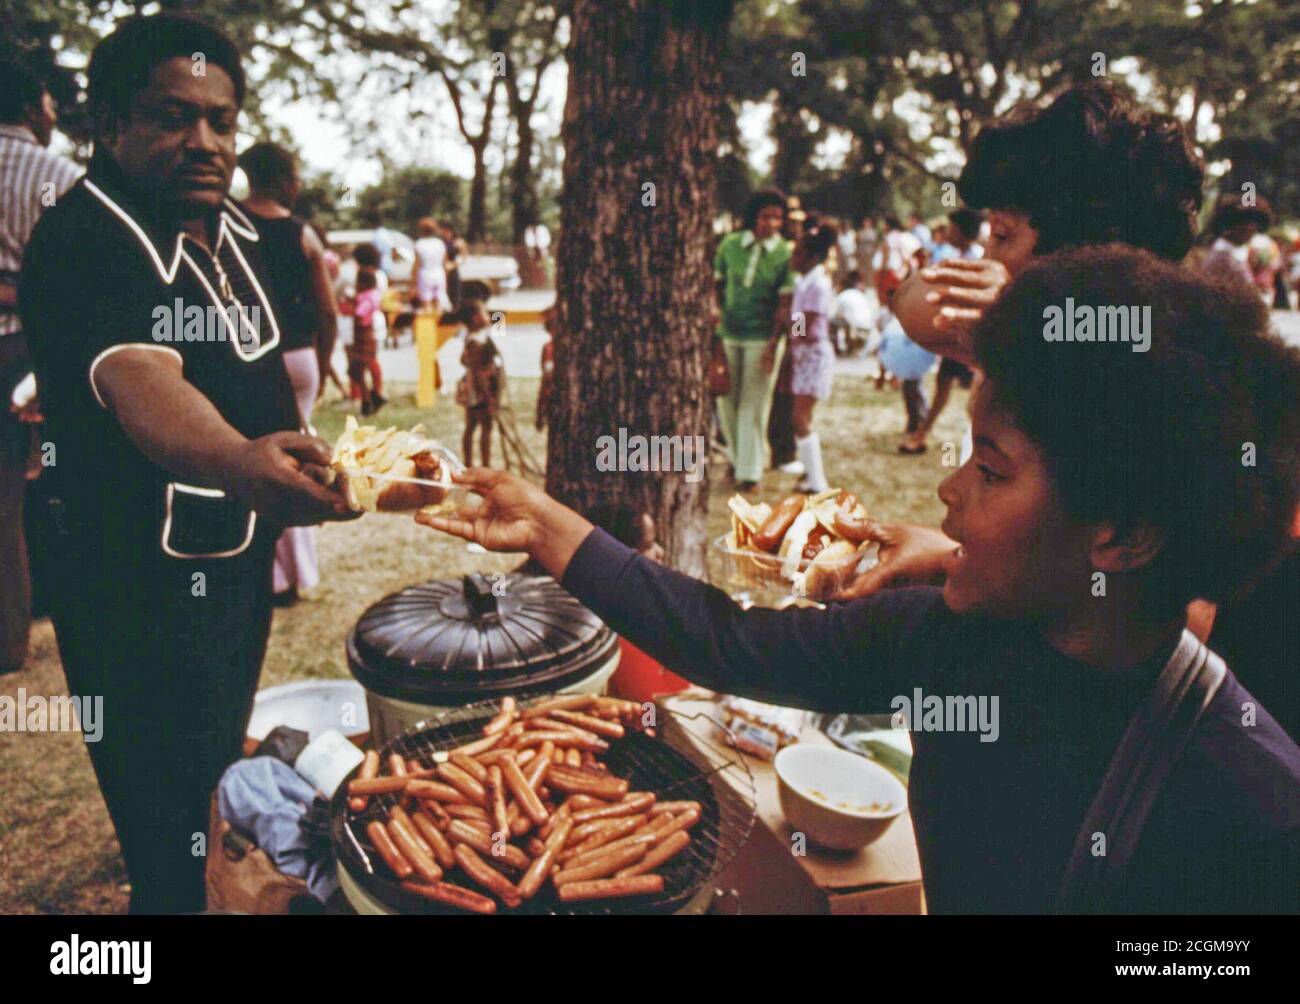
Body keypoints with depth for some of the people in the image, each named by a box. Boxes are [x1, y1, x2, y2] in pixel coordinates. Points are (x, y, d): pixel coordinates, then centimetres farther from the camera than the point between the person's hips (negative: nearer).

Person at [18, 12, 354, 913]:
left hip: (240, 560, 8)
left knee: (219, 784, 23)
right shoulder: (83, 243, -20)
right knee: (175, 845, -2)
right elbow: (138, 382, -39)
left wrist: (298, 473, 18)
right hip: (143, 588, -8)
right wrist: (237, 460, -58)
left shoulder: (230, 227, 7)